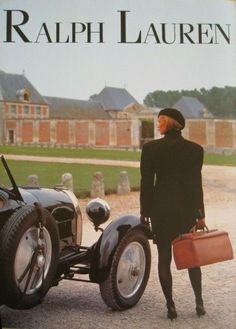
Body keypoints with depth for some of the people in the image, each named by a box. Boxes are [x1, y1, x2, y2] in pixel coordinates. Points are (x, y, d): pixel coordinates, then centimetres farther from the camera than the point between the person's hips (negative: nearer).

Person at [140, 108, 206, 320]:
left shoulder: (151, 148, -6)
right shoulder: (195, 149, -2)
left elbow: (146, 182, -4)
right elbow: (196, 183, -1)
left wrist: (145, 212, 4)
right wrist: (200, 214, 5)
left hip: (161, 208, -1)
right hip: (188, 208, 2)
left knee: (164, 257, 8)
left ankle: (171, 306, 9)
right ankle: (199, 303, 19)